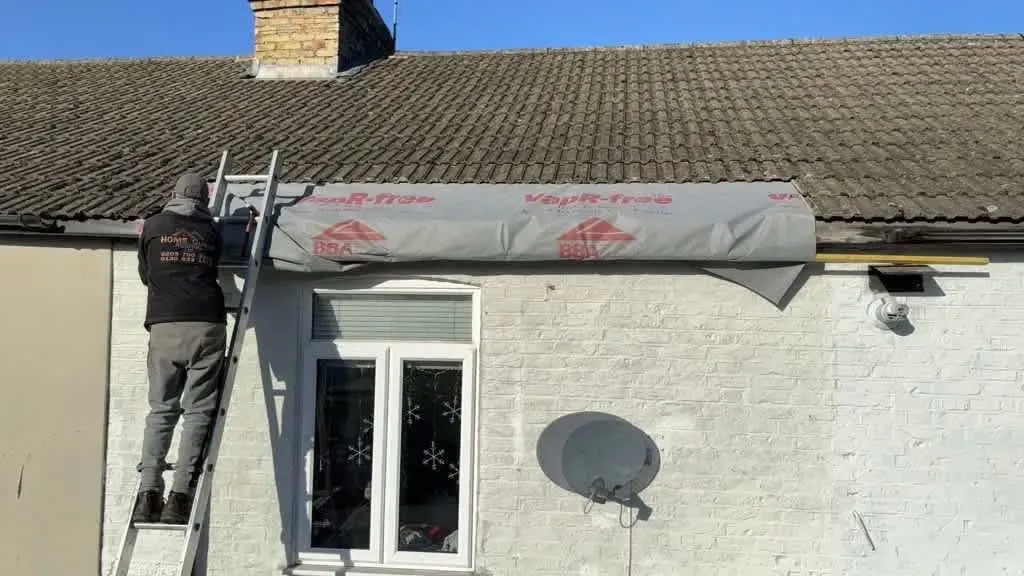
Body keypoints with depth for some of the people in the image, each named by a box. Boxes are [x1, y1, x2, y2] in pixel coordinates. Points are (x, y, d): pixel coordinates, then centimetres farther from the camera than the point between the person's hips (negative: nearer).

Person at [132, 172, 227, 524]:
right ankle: (179, 496, -8)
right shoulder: (212, 231, 14)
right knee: (198, 412, 0)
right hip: (206, 326, -1)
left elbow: (146, 275, 23)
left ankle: (149, 493, 0)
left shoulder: (153, 226, 13)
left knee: (161, 410, 7)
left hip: (164, 327, 1)